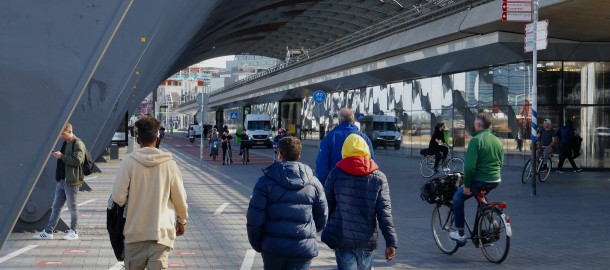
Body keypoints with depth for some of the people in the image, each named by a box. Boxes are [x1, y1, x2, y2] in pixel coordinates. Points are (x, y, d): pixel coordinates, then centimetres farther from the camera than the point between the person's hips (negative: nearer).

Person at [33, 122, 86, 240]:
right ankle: (48, 232, 12)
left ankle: (73, 232, 11)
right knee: (56, 207, 9)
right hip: (61, 180, 9)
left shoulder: (78, 144, -11)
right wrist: (56, 155, 10)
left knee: (72, 207, 1)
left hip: (71, 181, -9)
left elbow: (78, 160, -22)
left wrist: (62, 156, -22)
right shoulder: (65, 143, 16)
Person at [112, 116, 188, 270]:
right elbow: (180, 198, 2)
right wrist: (182, 221, 19)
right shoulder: (169, 164, -4)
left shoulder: (129, 162, -7)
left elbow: (118, 197, -9)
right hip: (161, 231, -1)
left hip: (135, 231, 1)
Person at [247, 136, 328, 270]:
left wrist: (256, 244, 7)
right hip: (304, 249, 1)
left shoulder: (266, 181, -4)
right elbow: (322, 218, 11)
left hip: (273, 248, 0)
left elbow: (254, 218, -7)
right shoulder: (314, 183, 4)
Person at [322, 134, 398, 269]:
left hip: (340, 237, -1)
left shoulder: (335, 173, -1)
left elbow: (326, 205, 1)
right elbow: (384, 213, -7)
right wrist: (391, 242, -7)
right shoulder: (378, 178, 0)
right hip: (366, 238, 1)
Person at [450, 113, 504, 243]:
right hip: (496, 181, 7)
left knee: (458, 198, 12)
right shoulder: (497, 141, 9)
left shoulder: (476, 140, -14)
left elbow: (469, 166, -19)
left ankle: (460, 233, 11)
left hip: (480, 181, -7)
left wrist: (466, 185, -10)